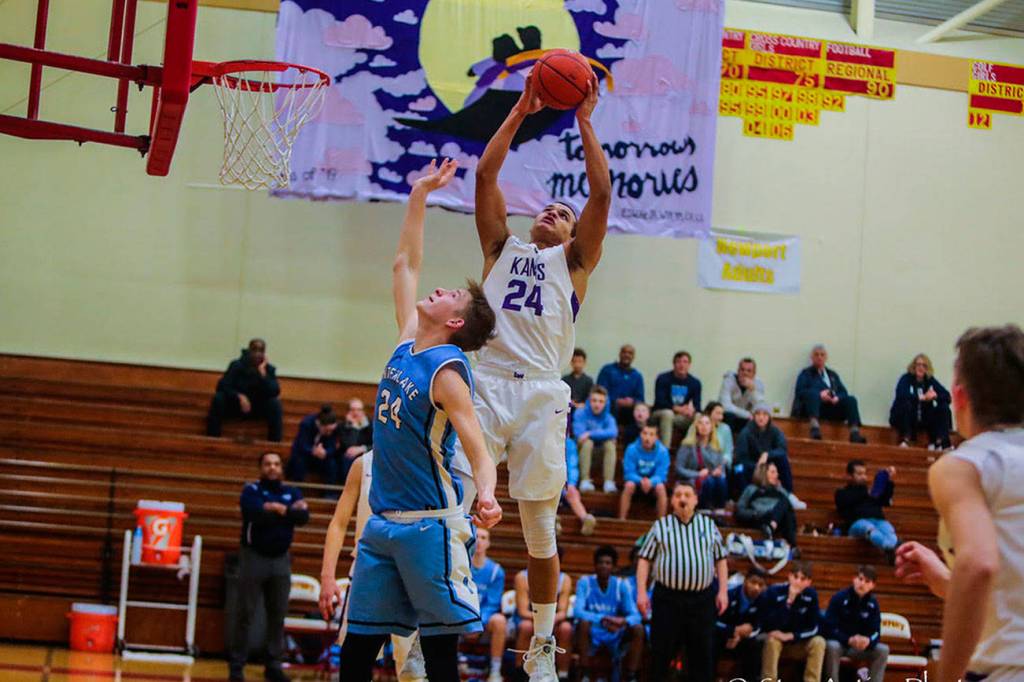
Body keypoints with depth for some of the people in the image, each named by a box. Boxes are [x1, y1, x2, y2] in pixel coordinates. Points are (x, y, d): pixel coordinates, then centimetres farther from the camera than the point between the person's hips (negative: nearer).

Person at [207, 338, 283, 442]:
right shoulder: (237, 365, -10)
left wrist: (262, 373, -29)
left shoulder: (269, 369, -8)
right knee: (218, 398, -29)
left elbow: (274, 393, -22)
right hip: (234, 406, 0)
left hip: (257, 410, 1)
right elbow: (222, 386, -19)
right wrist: (240, 396, -33)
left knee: (275, 402, -27)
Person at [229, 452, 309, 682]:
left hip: (281, 559, 4)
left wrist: (278, 510, -16)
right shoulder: (251, 491, -1)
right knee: (246, 615, -3)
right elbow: (256, 513, -21)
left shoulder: (292, 493, 10)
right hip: (254, 557, -3)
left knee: (278, 616, 5)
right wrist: (290, 512, -14)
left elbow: (303, 517, -8)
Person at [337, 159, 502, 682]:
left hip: (428, 527, -8)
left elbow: (479, 452, -19)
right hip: (382, 522, 8)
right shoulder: (407, 345, 9)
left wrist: (486, 496, -40)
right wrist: (418, 196, 20)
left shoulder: (446, 373, -13)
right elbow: (405, 265, 20)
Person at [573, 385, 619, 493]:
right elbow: (579, 433, -23)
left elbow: (613, 432, -27)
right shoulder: (580, 413, -11)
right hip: (583, 447, -2)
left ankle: (609, 482, -32)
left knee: (610, 443, -27)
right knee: (587, 442, -32)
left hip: (602, 449, 2)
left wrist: (590, 434, -36)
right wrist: (601, 433, -18)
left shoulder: (608, 417, -6)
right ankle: (585, 481, -33)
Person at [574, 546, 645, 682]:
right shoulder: (585, 582, -8)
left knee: (638, 629, -22)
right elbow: (578, 611, -22)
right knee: (583, 623, -33)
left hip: (614, 636, 2)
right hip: (591, 635, -2)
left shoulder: (621, 585, -3)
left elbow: (635, 615, -11)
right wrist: (602, 620, -40)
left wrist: (624, 621, -37)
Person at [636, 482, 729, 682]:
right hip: (668, 597, -2)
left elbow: (720, 560, 13)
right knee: (662, 651, 1)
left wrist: (723, 591, 4)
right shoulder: (660, 526, 6)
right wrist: (641, 592, -4)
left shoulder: (709, 525, 11)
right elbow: (644, 560, 5)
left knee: (703, 651, 4)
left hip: (702, 598, 2)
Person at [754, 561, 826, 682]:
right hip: (771, 639, -3)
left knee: (818, 642, -22)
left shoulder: (811, 595, -9)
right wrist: (789, 601, -38)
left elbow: (814, 628, -11)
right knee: (772, 640, -36)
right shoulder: (774, 592, -20)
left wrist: (790, 636, -24)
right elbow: (772, 625, -31)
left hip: (797, 644, 3)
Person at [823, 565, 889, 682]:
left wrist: (868, 641, -32)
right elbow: (829, 628, -19)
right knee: (832, 646, -38)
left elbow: (876, 632, -7)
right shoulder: (839, 598, -14)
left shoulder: (873, 603, -2)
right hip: (839, 642, -4)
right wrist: (849, 640, -34)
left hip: (861, 647, 4)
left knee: (883, 650, -20)